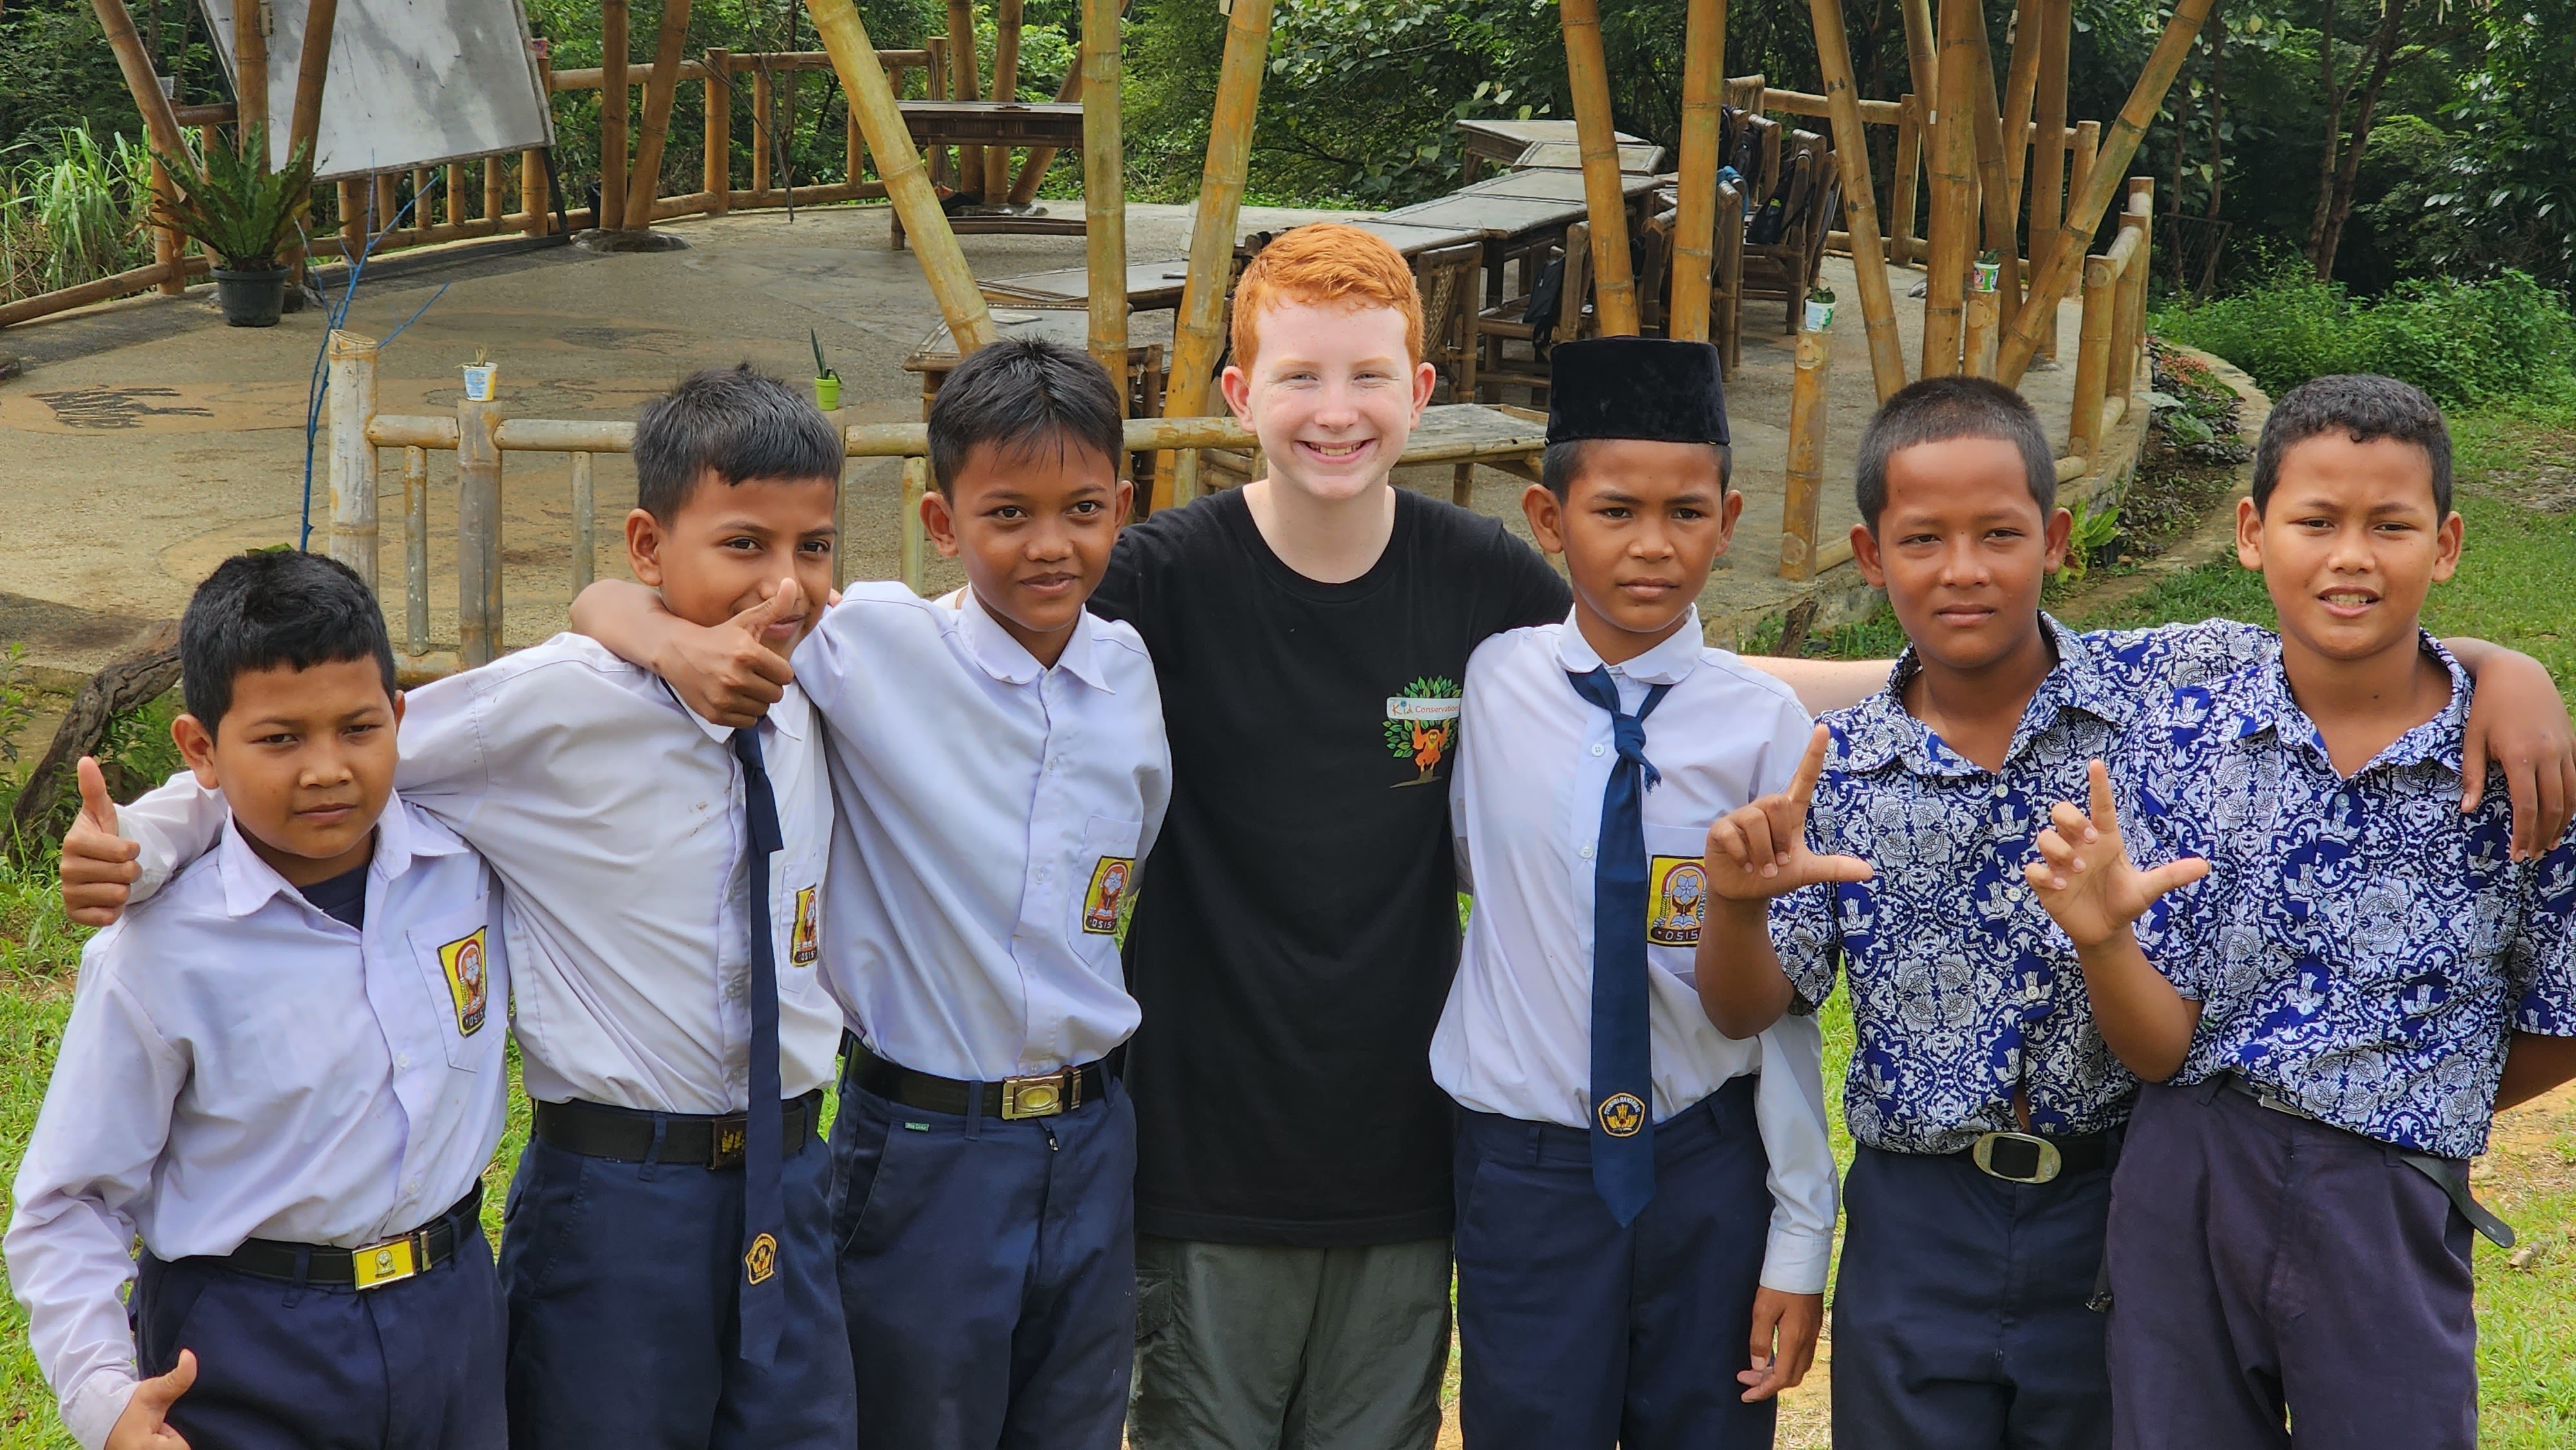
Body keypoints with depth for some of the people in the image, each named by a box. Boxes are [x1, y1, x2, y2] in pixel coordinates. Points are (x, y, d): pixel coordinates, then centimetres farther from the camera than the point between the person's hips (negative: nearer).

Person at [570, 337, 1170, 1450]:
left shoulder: (1126, 670, 0)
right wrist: (678, 641, -31)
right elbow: (607, 605, -11)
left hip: (1089, 1143, 4)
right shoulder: (877, 649, -12)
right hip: (924, 1146, -4)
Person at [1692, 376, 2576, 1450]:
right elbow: (1748, 1011, -1)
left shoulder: (2171, 688, -6)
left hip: (2118, 1203, 0)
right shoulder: (1833, 769, -3)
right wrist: (1738, 906, -21)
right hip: (1918, 1223, 0)